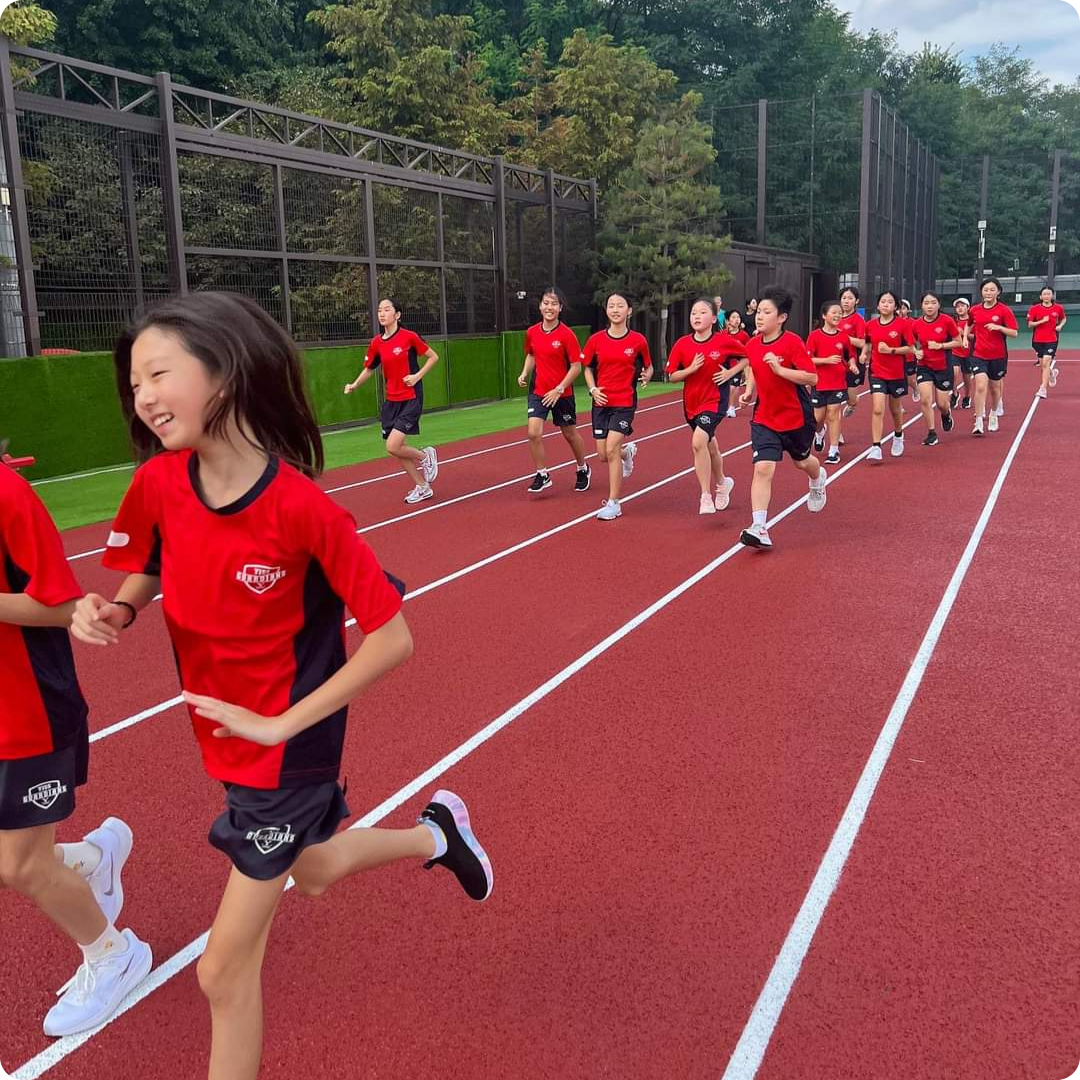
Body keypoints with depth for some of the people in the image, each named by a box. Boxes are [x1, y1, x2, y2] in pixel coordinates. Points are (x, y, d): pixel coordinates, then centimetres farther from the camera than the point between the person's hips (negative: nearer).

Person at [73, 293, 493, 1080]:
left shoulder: (303, 508, -29)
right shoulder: (157, 483, -13)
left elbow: (394, 637, -24)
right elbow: (148, 575, 7)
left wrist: (281, 725, -22)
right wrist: (111, 612, -16)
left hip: (285, 748, -6)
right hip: (227, 735, 6)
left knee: (225, 972, 4)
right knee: (313, 870, 30)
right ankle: (437, 834, 55)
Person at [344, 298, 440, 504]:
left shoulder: (409, 337, -11)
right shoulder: (376, 343, 4)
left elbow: (433, 357, -2)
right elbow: (369, 369, 15)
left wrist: (417, 376, -13)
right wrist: (354, 385, 0)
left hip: (411, 399, -6)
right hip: (391, 400, 6)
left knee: (393, 447, -16)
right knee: (397, 449, 8)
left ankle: (426, 455, 14)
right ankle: (422, 487, 25)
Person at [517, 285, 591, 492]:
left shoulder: (566, 334, -14)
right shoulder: (531, 332, -1)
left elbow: (576, 367, -13)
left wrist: (559, 390, -19)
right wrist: (525, 373, 1)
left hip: (562, 393, -3)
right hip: (538, 391, 3)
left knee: (570, 434, 13)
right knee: (534, 433, -12)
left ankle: (583, 469, 37)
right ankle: (542, 475, 4)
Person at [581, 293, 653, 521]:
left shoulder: (638, 340, -5)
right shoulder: (596, 340, 0)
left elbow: (648, 366, 8)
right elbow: (588, 367, 13)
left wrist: (646, 376, -14)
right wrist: (592, 389, -3)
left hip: (625, 402, -3)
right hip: (601, 402, 3)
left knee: (611, 450, -15)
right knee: (603, 455, 7)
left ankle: (613, 504, -4)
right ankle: (627, 451, 45)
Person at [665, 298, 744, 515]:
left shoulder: (724, 341, -10)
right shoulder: (682, 344, -3)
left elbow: (747, 357, 4)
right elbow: (672, 376, -1)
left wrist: (730, 372, -9)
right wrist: (691, 369, -18)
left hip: (715, 400, -5)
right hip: (691, 402, 5)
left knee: (698, 442, -25)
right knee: (710, 445, 20)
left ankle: (706, 497, -15)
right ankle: (722, 483, 45)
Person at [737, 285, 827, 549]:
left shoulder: (793, 342, -18)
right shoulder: (752, 345, -2)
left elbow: (812, 378, -23)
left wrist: (780, 369, -32)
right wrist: (749, 390, 4)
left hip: (796, 416, -2)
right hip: (764, 418, 3)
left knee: (801, 461, 22)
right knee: (762, 468, -14)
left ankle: (818, 479, 61)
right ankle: (759, 528, -16)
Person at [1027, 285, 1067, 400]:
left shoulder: (1058, 308, 0)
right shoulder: (1034, 308, -3)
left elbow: (1064, 318, 19)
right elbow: (1029, 324, -3)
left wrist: (1060, 325, -1)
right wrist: (1042, 321, -17)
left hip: (1051, 340, -2)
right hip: (1038, 340, 2)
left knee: (1046, 363, -15)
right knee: (1042, 364, 12)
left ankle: (1043, 389, -15)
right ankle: (1052, 373, 48)